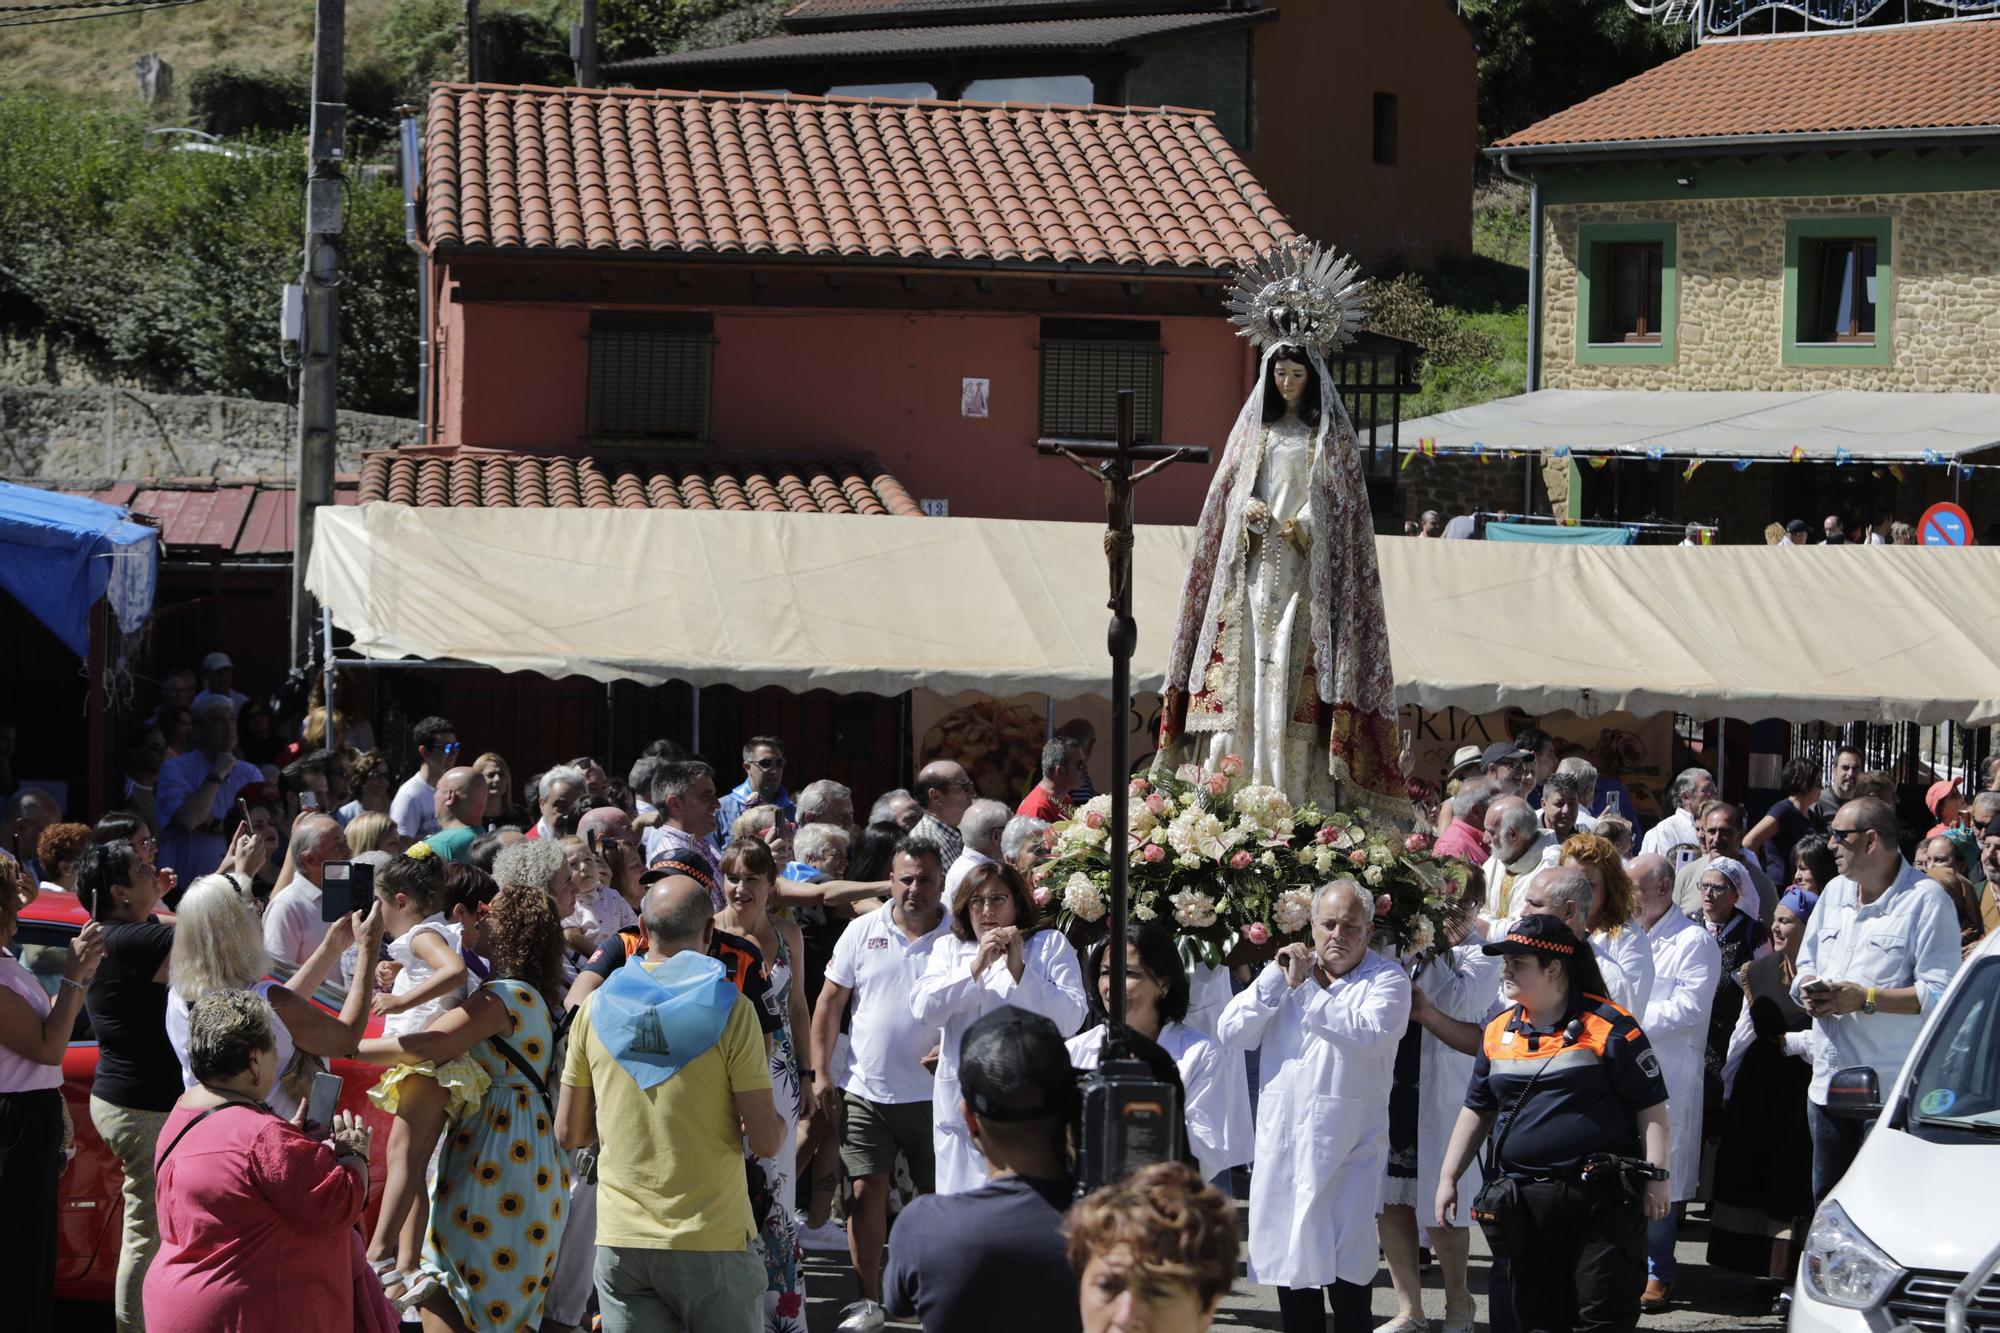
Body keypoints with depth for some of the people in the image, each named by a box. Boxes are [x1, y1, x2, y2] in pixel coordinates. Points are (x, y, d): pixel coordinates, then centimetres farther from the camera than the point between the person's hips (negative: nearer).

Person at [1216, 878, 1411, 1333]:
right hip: (1282, 1148, 5)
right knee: (1291, 1264, 11)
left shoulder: (1386, 980, 0)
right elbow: (1230, 1032, 5)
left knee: (1346, 1272, -5)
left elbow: (1370, 1034, -20)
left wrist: (1304, 989, -13)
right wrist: (1275, 976, -5)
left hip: (1347, 1153, -5)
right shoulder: (1290, 970, 14)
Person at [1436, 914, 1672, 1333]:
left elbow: (1651, 1109, -6)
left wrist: (1657, 1176, -13)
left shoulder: (1608, 1027, -7)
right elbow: (1477, 1110, 19)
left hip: (1602, 1200, -6)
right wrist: (1448, 1177, 15)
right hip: (1525, 1200, 6)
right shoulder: (1498, 1031, 10)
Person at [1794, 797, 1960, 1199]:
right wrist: (1807, 989, -2)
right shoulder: (1835, 892, 16)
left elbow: (1939, 993, -16)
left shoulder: (1926, 901, -9)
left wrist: (1865, 999, -21)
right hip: (1827, 1083, 8)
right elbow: (1806, 965, 23)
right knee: (1825, 1201, 13)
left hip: (1894, 1091, -8)